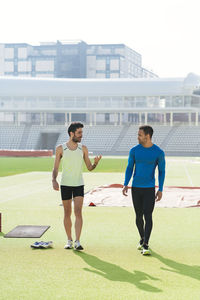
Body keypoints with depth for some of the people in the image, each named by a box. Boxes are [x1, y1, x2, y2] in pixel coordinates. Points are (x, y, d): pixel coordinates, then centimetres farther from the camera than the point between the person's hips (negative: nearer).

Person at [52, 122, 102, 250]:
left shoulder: (83, 149, 1)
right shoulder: (60, 149, -3)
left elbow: (89, 167, 4)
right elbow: (55, 168, 1)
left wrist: (96, 163, -17)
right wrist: (54, 180, -17)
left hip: (79, 185, 0)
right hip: (65, 185, 0)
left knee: (78, 212, -12)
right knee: (67, 213, 6)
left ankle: (77, 242, -14)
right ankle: (69, 240, 19)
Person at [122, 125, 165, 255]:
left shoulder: (159, 152, -6)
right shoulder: (134, 150, 0)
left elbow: (162, 171, 1)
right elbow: (129, 168, 7)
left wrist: (160, 190, -4)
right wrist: (125, 185, -4)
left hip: (150, 189, -3)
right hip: (136, 188, 3)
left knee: (148, 217, -11)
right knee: (139, 216, 10)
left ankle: (145, 245, -9)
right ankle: (142, 238, 31)